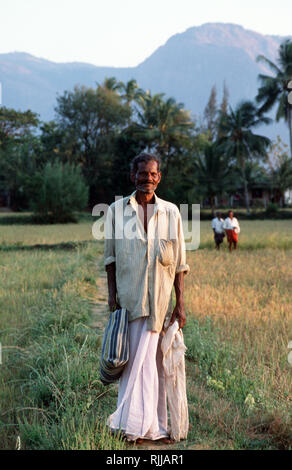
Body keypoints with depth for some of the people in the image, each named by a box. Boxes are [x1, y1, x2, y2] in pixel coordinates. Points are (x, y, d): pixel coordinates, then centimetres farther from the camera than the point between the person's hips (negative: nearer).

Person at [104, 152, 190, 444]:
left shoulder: (170, 212, 5)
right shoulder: (117, 210, 4)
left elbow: (179, 263, 5)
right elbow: (110, 257, 7)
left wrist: (180, 304, 1)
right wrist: (112, 295, -1)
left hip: (159, 299, 0)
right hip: (129, 297, 0)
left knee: (150, 360, 0)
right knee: (136, 358, 1)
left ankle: (135, 423, 12)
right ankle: (149, 426, 10)